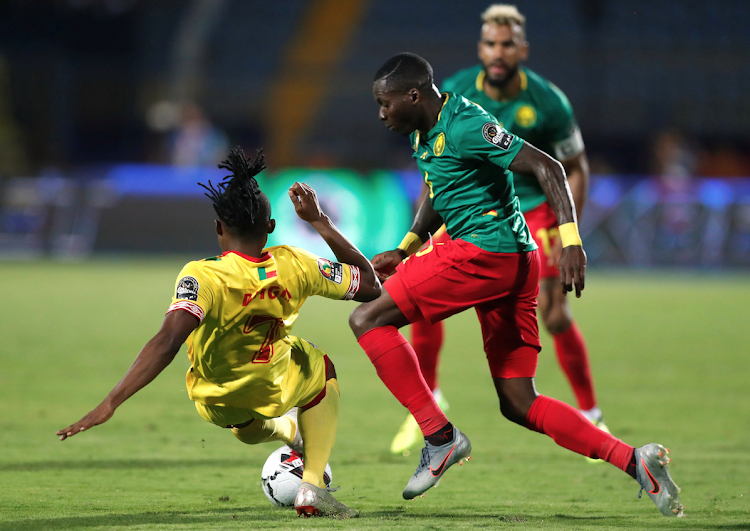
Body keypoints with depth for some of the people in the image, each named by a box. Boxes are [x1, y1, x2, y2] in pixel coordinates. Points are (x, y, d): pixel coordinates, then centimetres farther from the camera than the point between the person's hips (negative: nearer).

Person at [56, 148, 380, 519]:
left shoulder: (203, 277, -30)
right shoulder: (293, 266, -18)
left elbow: (167, 343, -44)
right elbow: (370, 284, -3)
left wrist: (110, 403, -48)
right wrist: (319, 221, -1)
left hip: (216, 404, 0)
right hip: (274, 393, 0)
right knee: (322, 369, 32)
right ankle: (312, 486, 17)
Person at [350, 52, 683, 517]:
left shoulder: (464, 127, -14)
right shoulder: (424, 133, 15)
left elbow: (546, 167, -19)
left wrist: (571, 241, -27)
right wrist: (404, 250, 28)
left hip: (484, 252, -10)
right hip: (514, 266, 10)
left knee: (367, 320, -7)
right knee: (519, 405, 7)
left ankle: (440, 437, -12)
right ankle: (634, 461, 0)